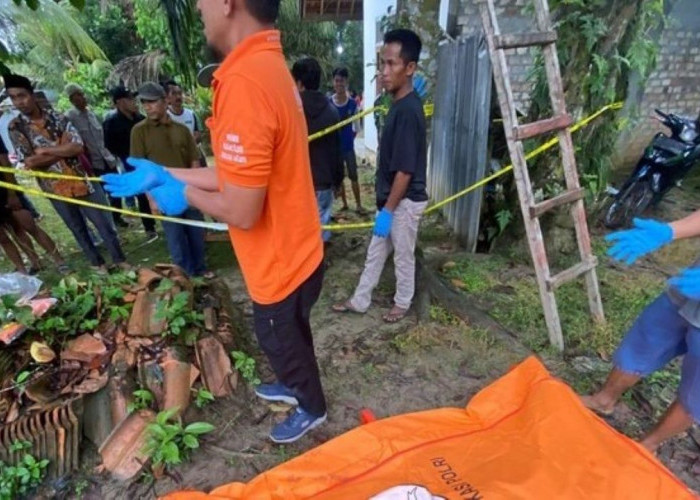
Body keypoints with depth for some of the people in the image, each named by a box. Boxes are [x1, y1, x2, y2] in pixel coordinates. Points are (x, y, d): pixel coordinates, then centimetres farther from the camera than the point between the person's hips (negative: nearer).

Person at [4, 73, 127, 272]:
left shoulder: (57, 117, 0)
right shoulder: (16, 127, -1)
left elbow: (78, 146, -11)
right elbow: (29, 162, -10)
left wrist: (45, 151, -12)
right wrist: (62, 149, -10)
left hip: (80, 181, 0)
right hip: (56, 189, 0)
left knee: (104, 223, 4)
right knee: (78, 229, 12)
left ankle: (120, 259, 18)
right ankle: (97, 263, 28)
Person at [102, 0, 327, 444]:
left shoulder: (245, 82, -30)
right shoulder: (267, 66, 2)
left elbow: (241, 211, -29)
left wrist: (184, 193, -9)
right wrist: (164, 174, 11)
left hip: (281, 265, -8)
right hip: (294, 253, 9)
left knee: (283, 341, 19)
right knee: (288, 337, 31)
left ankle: (312, 410, 48)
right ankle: (295, 386, 58)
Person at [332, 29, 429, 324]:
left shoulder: (408, 110, -23)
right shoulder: (401, 104, 7)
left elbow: (405, 170, -24)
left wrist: (387, 210, -18)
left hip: (405, 201, -9)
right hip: (393, 198, 9)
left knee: (403, 256, 10)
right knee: (376, 252, 17)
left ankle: (403, 303, 32)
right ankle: (360, 301, 32)